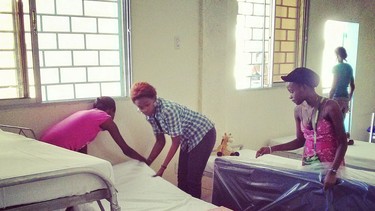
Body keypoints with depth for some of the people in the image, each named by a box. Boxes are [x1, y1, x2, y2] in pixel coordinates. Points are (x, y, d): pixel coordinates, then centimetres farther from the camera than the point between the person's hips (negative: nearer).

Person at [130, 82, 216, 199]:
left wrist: (162, 167, -21)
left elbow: (175, 142, -24)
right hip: (187, 139, 8)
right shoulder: (150, 115, -8)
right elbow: (160, 142, 3)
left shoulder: (168, 110, -32)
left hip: (203, 134, -8)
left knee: (193, 179, -6)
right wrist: (147, 162, 2)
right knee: (181, 178, 10)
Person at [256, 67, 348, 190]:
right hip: (308, 164, 4)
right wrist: (271, 149, 2)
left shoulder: (330, 106, -17)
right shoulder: (299, 110, -1)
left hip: (332, 164, -4)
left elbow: (343, 142, -15)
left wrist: (332, 172, -24)